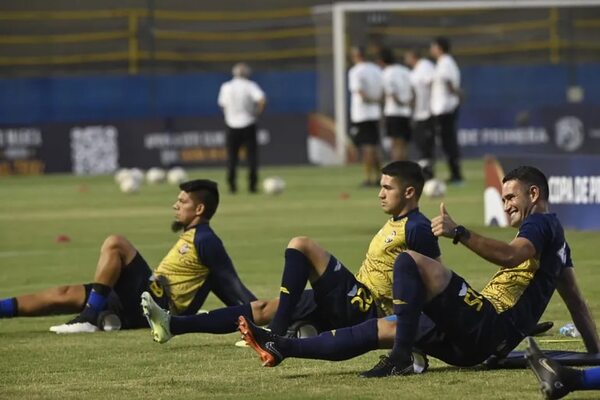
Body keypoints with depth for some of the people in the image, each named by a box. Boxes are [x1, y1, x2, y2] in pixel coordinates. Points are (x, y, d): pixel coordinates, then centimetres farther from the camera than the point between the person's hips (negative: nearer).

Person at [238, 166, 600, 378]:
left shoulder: (541, 223, -2)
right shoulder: (555, 237, 28)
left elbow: (511, 255, -24)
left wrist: (459, 233, -32)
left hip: (488, 325, -10)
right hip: (478, 344, 10)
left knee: (410, 262, -21)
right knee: (381, 329, 12)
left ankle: (400, 359, -25)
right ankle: (282, 348, 11)